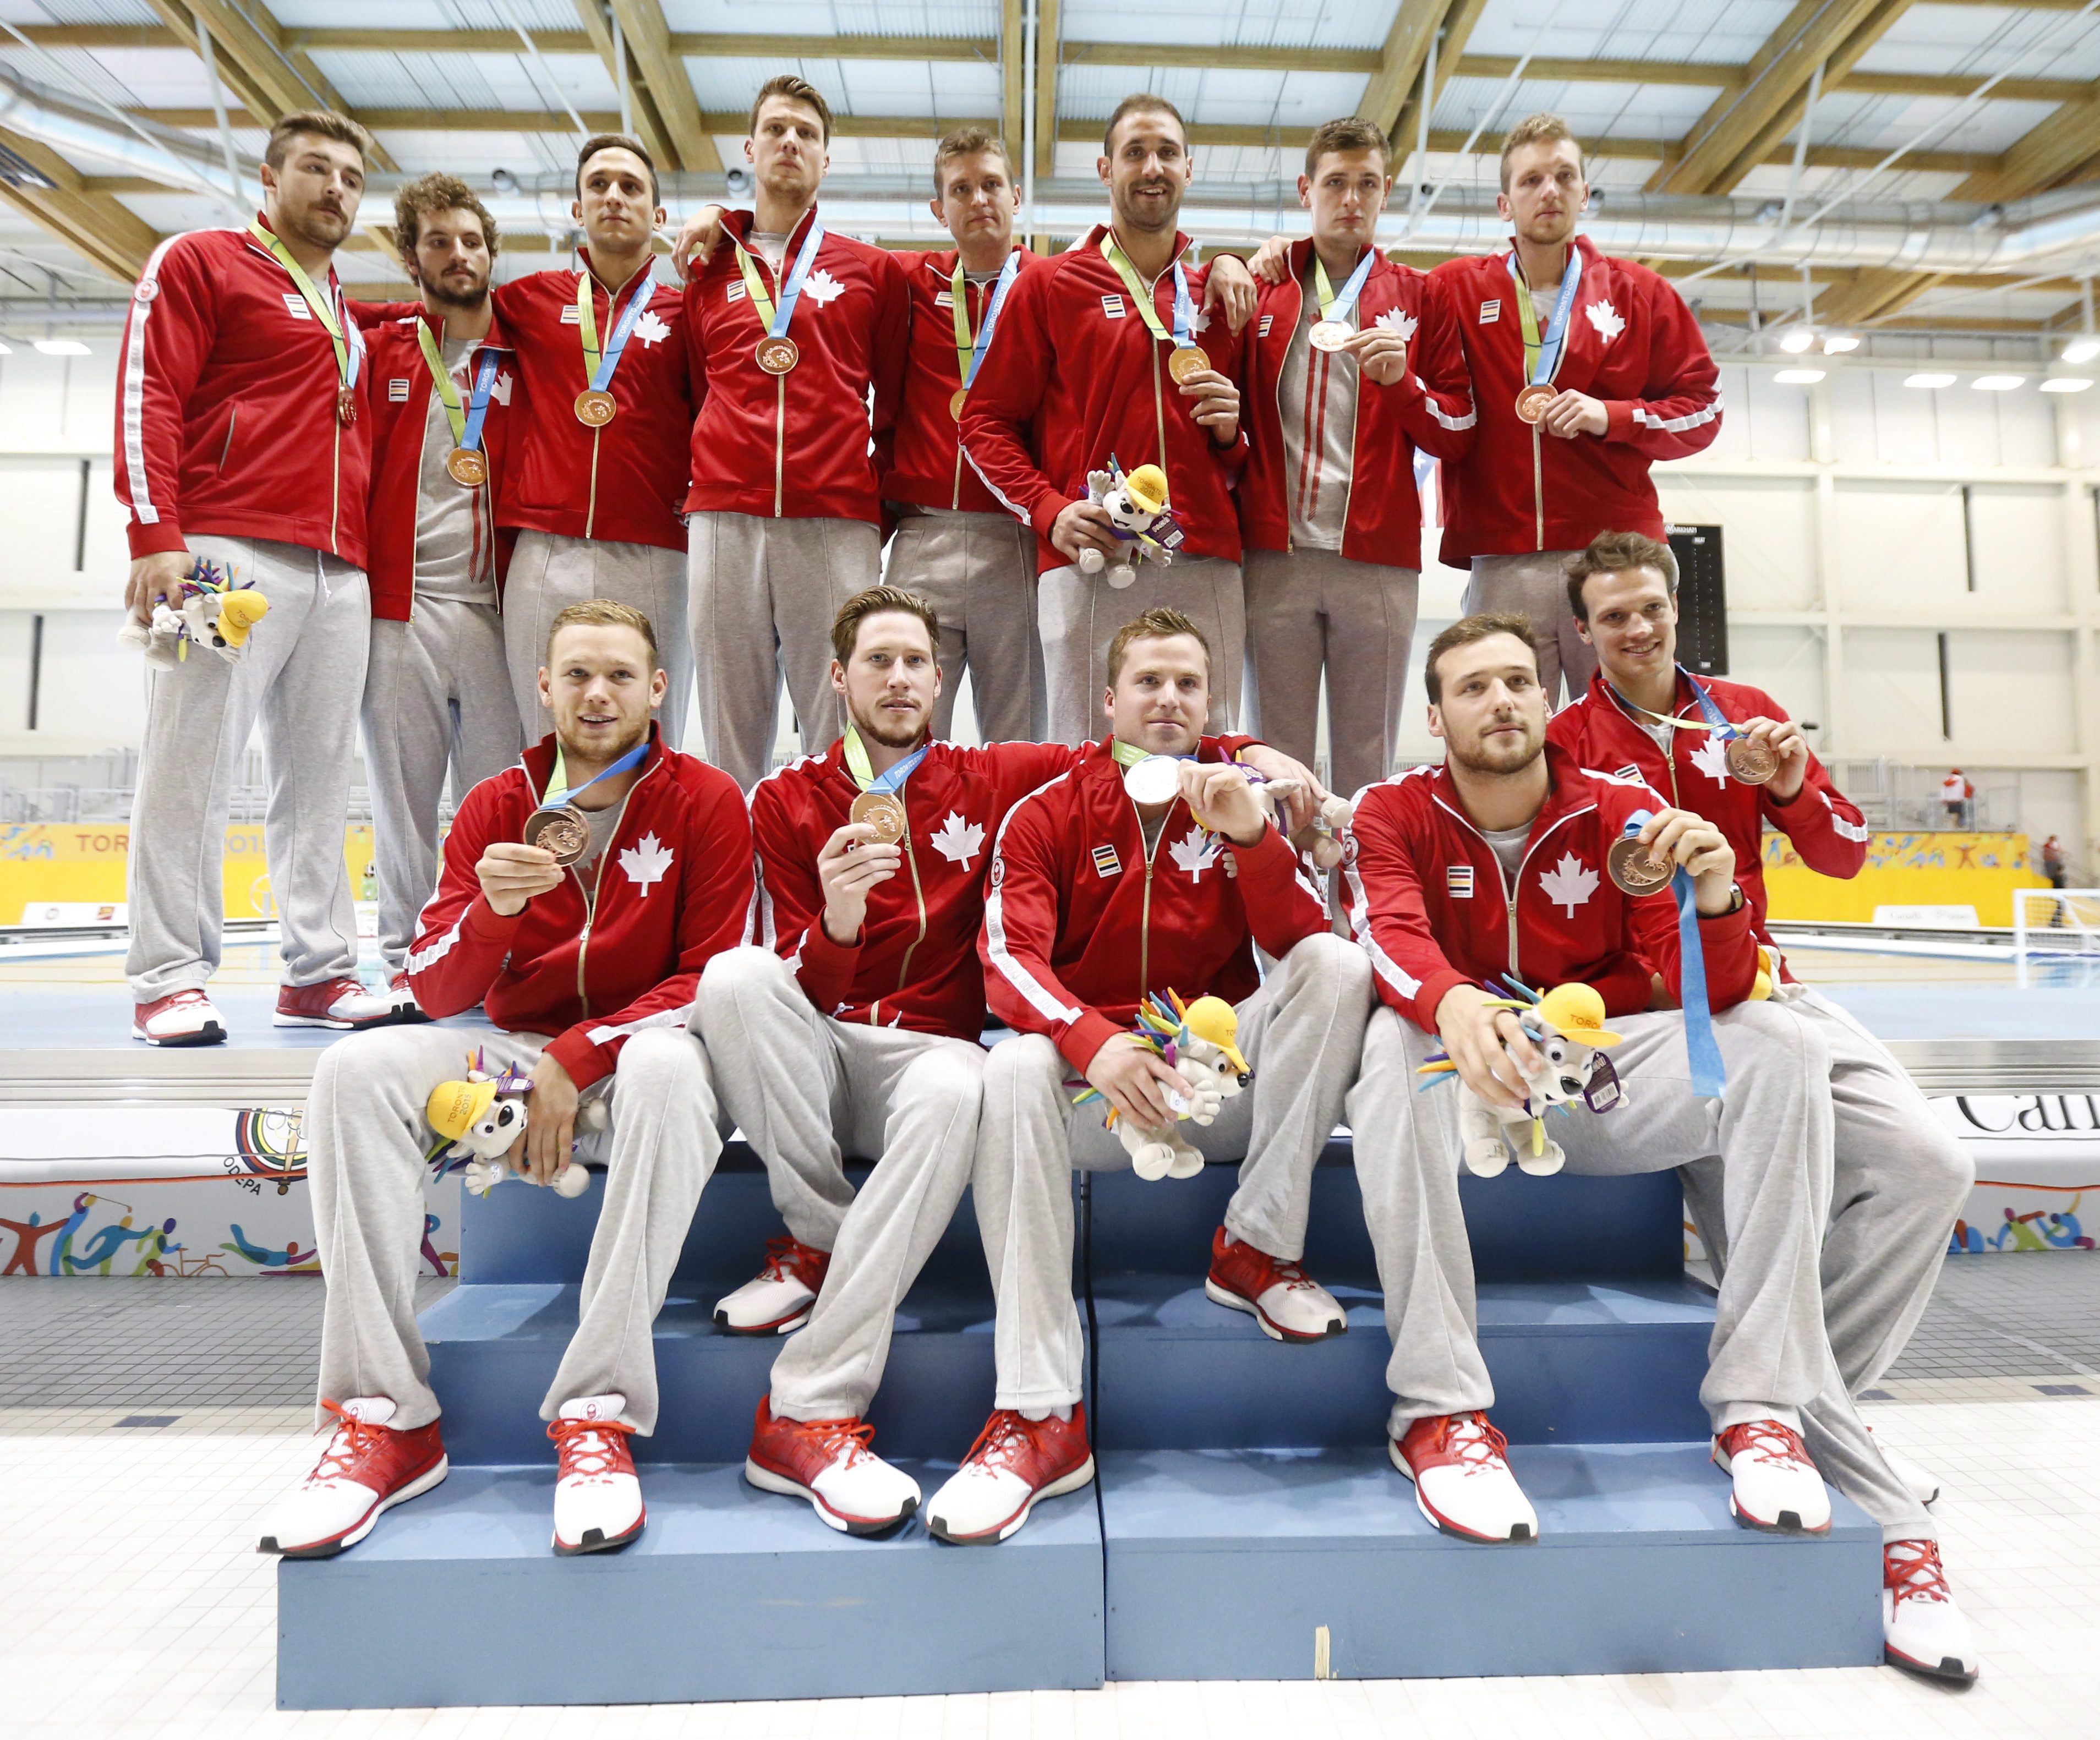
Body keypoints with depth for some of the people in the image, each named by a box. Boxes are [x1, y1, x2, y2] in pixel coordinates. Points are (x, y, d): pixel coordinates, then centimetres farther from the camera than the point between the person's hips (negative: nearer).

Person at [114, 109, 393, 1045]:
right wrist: (155, 535, -13)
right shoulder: (200, 262, 9)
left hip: (341, 572, 6)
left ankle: (320, 970, 7)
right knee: (193, 763, -7)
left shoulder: (348, 313, 27)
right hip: (231, 553, -6)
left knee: (319, 774, 3)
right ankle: (169, 978, -2)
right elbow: (147, 394, -2)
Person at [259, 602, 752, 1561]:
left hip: (637, 1055, -4)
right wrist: (491, 910, -20)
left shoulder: (705, 801, -3)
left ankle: (598, 1416, -31)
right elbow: (436, 992, 2)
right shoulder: (496, 807, 7)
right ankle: (386, 1416, -18)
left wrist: (577, 1060, -16)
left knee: (666, 1067, -38)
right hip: (517, 1053, 4)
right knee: (357, 1067, -20)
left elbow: (713, 980, -7)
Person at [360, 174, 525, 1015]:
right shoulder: (378, 350, 12)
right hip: (399, 606, 0)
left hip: (496, 606, 0)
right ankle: (403, 959, 11)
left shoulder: (523, 362, 13)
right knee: (403, 793, 3)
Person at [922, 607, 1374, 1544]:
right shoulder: (1048, 813, 1)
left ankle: (1257, 1248, -13)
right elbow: (1007, 958, -12)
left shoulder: (1247, 795, 6)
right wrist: (1093, 1042, -32)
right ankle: (1039, 1414, -31)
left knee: (1340, 966, -19)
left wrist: (1247, 834, -22)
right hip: (1095, 1082, -1)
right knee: (1016, 1068, -32)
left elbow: (1304, 941, -5)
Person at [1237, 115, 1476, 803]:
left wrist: (1401, 381, -6)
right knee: (1276, 762, -1)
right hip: (1275, 558, 0)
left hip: (1379, 562, 0)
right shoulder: (1257, 288, 16)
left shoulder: (1422, 296, 15)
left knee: (1368, 765, 1)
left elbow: (1460, 434, 11)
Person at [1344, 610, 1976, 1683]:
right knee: (1392, 1042, -35)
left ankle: (1761, 1403, -17)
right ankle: (1438, 1410, -33)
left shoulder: (1622, 813, 1)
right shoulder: (1395, 814, -3)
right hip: (1462, 1072, -2)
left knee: (1780, 1047, -19)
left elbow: (1713, 996, -6)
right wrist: (1454, 1006, -46)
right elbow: (1391, 940, -23)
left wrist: (1712, 898, -29)